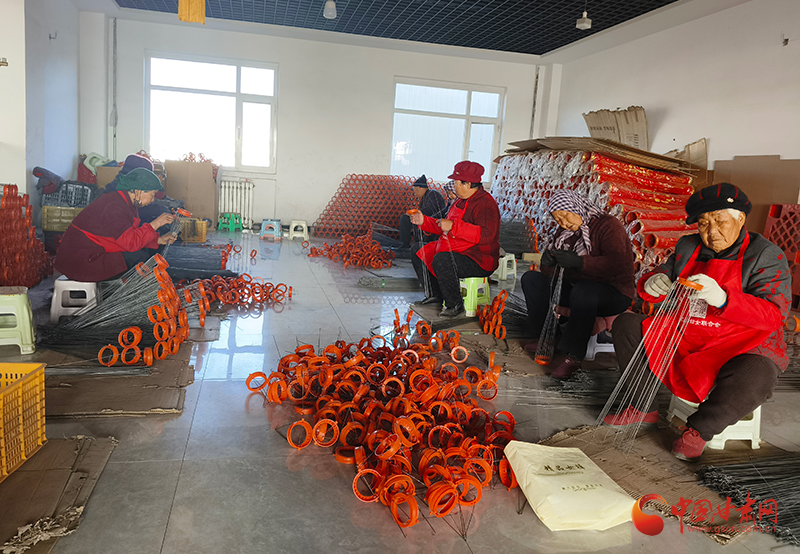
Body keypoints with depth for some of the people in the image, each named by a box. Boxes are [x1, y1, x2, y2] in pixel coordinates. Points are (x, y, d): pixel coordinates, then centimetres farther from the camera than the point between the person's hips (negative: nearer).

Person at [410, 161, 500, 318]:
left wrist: (453, 226, -34)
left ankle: (455, 305, -18)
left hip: (479, 261, -11)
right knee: (419, 251, 12)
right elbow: (445, 228, 23)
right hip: (453, 250, 11)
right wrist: (424, 221, 12)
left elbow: (486, 235, -34)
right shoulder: (461, 201, 14)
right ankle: (434, 296, 14)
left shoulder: (485, 204, -19)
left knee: (441, 260, -36)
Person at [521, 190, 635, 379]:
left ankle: (574, 357, -32)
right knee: (531, 278, 0)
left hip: (614, 293, -8)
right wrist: (548, 262, -14)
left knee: (583, 290, -40)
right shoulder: (565, 232, 12)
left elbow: (617, 264, -27)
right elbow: (551, 274, 11)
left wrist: (578, 262, -35)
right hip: (574, 289, 8)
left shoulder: (607, 225, -11)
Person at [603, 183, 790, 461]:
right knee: (626, 325, -4)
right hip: (684, 338, 6)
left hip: (740, 348, -5)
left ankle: (700, 429, -11)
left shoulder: (766, 255, -8)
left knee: (752, 379, -38)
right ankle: (643, 408, 2)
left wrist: (723, 299, -37)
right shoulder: (688, 247, 8)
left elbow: (775, 314, -19)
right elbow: (660, 277, 9)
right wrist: (652, 283, -19)